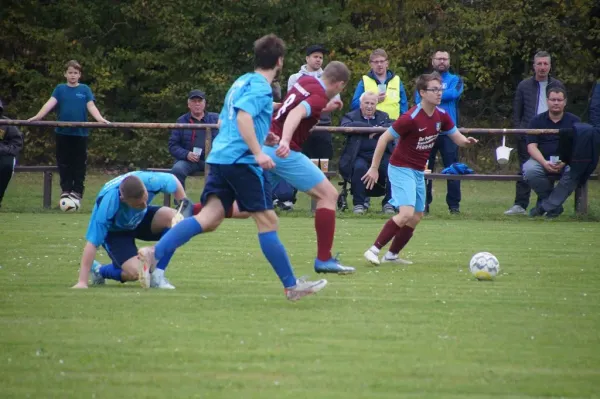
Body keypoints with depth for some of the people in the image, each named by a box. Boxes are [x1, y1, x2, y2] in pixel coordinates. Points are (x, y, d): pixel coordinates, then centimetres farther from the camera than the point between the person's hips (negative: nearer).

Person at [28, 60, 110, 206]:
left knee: (79, 163, 2)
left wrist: (100, 119, -23)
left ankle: (77, 191, 8)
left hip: (80, 133, -1)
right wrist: (38, 116, -20)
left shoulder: (85, 89, 4)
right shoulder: (60, 89, 5)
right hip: (63, 132, 1)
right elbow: (50, 103, -5)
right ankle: (66, 190, 10)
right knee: (64, 163, 4)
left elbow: (91, 106, -5)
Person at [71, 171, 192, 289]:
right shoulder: (107, 205, -42)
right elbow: (92, 243, -36)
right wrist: (82, 282, -36)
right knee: (135, 273, -25)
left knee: (172, 217, -26)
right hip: (115, 231, -4)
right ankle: (99, 270, 8)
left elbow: (173, 180, -9)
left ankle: (157, 275, -13)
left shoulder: (149, 180, -34)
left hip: (141, 218, 4)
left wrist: (184, 202, -19)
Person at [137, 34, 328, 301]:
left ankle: (155, 253, -15)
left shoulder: (242, 82, 20)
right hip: (241, 160, -8)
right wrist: (258, 152, -26)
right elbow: (243, 116, -23)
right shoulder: (261, 87, -7)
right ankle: (291, 286, 2)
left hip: (220, 158, 8)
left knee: (209, 218, -1)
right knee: (267, 221, -2)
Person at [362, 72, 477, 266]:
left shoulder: (441, 116, 0)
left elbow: (457, 137, 9)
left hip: (418, 172, 8)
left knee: (416, 217, 12)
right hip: (401, 169, -8)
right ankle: (374, 250, -15)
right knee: (407, 213, -22)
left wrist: (466, 141, -17)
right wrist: (374, 168, -16)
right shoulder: (411, 118, -22)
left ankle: (391, 255, 25)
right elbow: (384, 138, -16)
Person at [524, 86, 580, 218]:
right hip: (541, 160, 0)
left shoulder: (574, 121, 7)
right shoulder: (537, 121, 7)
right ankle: (555, 205, -14)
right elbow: (532, 146, -3)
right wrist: (544, 163, -22)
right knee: (529, 170, -34)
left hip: (566, 161, 0)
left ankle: (546, 206, -22)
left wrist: (564, 162, -21)